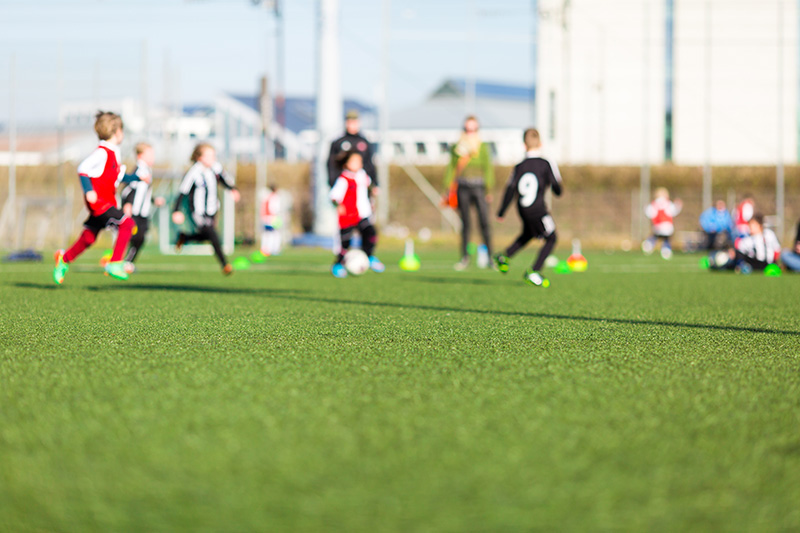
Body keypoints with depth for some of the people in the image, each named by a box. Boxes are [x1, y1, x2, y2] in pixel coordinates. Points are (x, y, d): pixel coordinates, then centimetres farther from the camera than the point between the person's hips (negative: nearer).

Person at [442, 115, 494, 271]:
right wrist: (447, 189, 5)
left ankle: (490, 257, -6)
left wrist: (489, 190, -5)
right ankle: (465, 257, 12)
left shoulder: (483, 147, 3)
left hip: (479, 187, -1)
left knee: (484, 222, -10)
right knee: (465, 223, 5)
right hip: (462, 187, 2)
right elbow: (451, 168, 10)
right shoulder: (457, 147, 7)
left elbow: (488, 169, 2)